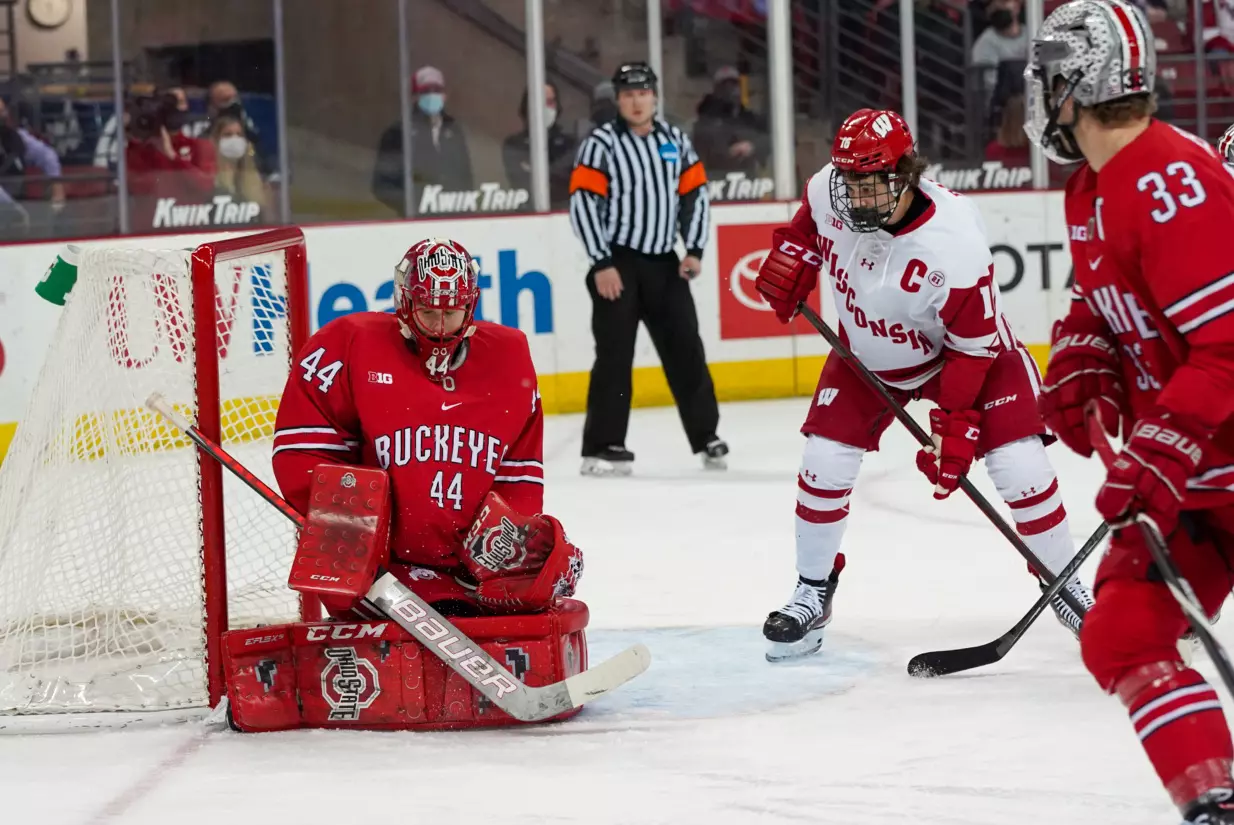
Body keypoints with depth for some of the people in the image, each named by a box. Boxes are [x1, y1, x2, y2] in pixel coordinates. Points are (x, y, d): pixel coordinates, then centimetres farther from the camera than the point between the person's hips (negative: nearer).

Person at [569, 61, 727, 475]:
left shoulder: (675, 140, 8)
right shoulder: (601, 143, -7)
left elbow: (695, 193, 12)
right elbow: (583, 203, -11)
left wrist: (695, 250, 2)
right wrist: (602, 264, -16)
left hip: (663, 262, 5)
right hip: (618, 262, -5)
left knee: (686, 349, 6)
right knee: (615, 354, -8)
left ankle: (706, 436, 16)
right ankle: (603, 446, -6)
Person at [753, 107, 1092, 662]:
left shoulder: (956, 245, -37)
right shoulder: (827, 191, -23)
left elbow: (976, 348, -28)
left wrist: (955, 428, -28)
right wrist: (791, 255, -10)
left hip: (971, 346, -4)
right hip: (866, 355, 4)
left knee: (1019, 465, -12)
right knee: (825, 462, -6)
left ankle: (1065, 584, 8)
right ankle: (812, 595, 13)